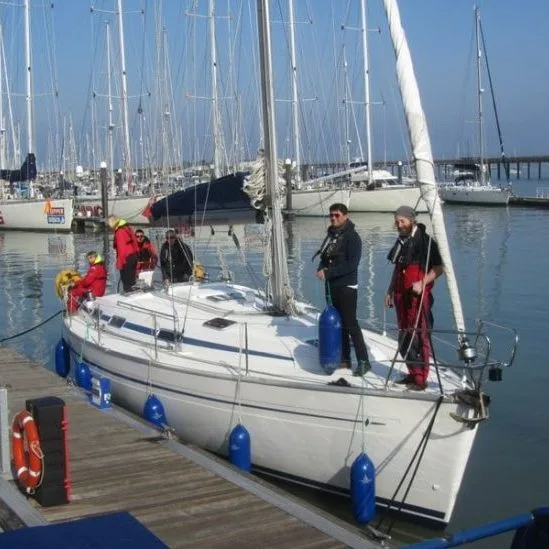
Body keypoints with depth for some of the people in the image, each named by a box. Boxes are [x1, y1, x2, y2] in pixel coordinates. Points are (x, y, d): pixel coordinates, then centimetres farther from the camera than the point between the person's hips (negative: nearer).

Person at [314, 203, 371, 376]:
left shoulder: (352, 237, -10)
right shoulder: (331, 235, 13)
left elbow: (352, 264, -19)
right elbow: (324, 257, 19)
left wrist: (328, 272, -22)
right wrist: (321, 269, -4)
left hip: (347, 287, -8)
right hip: (331, 286, 8)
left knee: (350, 323, -10)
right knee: (338, 323, 11)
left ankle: (363, 361, -7)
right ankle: (345, 359, 19)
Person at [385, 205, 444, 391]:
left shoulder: (425, 241, -9)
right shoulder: (401, 241, 16)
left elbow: (438, 268, -12)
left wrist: (422, 283, -23)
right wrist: (390, 290, 21)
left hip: (419, 296, -8)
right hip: (401, 295, 8)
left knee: (420, 337, -8)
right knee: (404, 337, 12)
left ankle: (421, 379, -5)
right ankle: (413, 374, 24)